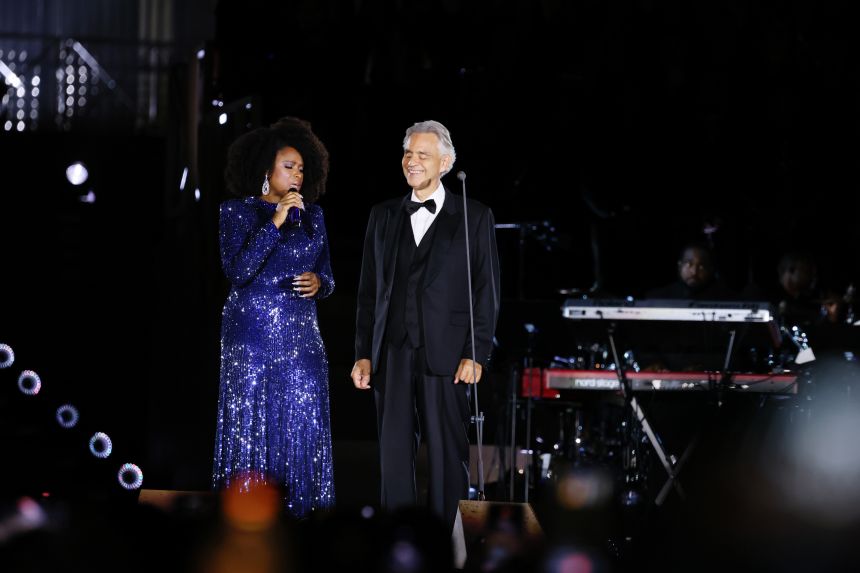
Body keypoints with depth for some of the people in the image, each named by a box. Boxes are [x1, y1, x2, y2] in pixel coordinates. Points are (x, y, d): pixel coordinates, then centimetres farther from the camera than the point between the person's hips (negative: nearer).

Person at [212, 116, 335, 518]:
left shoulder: (312, 214, 12)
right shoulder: (238, 211, 0)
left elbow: (327, 277, 16)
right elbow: (237, 273, -12)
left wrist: (318, 283, -8)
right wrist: (275, 224, -16)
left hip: (301, 334, 4)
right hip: (252, 333, -4)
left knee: (301, 423, -2)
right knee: (250, 423, -3)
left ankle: (295, 512, 4)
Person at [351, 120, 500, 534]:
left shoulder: (474, 218, 3)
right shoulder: (384, 216, 13)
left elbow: (487, 292, 0)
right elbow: (369, 290, 13)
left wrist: (475, 355, -7)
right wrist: (364, 354, 8)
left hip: (446, 355, -3)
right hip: (393, 355, 3)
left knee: (448, 457, -1)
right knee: (394, 454, 4)